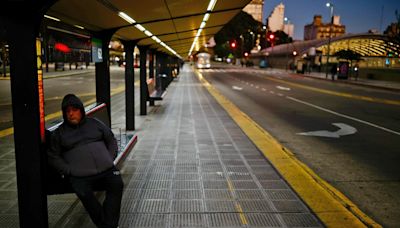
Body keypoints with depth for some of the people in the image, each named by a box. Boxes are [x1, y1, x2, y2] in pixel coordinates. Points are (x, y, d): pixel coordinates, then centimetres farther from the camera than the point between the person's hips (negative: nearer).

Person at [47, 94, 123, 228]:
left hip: (106, 171, 2)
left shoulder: (94, 124, 16)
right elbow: (53, 156, 9)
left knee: (117, 184, -24)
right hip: (80, 177, -1)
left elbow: (111, 141, 21)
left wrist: (110, 159, 7)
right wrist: (69, 170, -4)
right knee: (84, 194, -29)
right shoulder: (59, 133, 13)